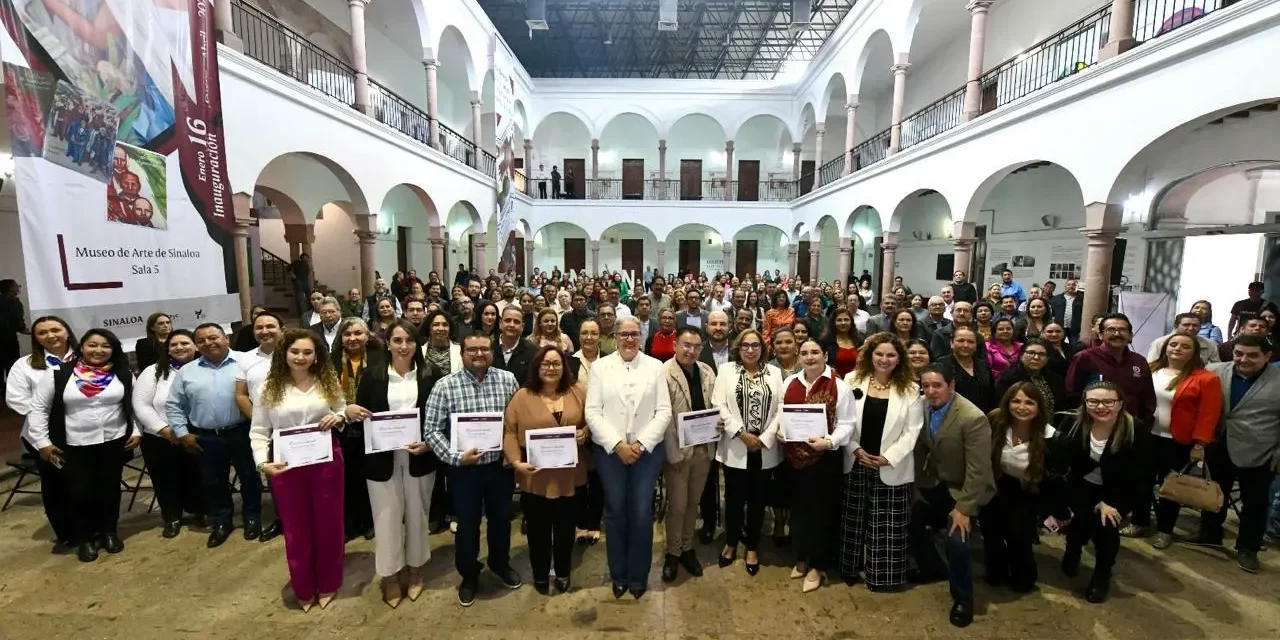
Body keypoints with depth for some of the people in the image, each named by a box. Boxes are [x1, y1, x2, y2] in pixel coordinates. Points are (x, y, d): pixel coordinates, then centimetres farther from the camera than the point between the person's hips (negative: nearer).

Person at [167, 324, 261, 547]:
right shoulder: (186, 372, 6)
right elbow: (173, 405, 12)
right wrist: (183, 433, 5)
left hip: (243, 433, -3)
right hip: (206, 438, 3)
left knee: (249, 477, 9)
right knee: (214, 483, 15)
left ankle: (252, 518, 25)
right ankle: (220, 522, 32)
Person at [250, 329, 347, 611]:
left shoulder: (329, 382, 0)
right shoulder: (270, 388, -3)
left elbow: (343, 414, 8)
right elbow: (258, 431, -1)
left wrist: (338, 418, -15)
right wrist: (263, 462, -15)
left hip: (326, 461, 1)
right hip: (286, 466, 0)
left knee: (328, 523, 12)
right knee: (296, 527, 13)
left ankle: (327, 585, 33)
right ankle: (304, 589, 34)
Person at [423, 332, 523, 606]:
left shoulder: (507, 380, -4)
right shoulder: (445, 385, -10)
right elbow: (431, 430, -9)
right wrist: (455, 457, -18)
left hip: (500, 465, 2)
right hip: (464, 469, -2)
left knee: (501, 518, 19)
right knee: (467, 524, 13)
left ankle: (501, 564, 46)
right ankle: (469, 576, 38)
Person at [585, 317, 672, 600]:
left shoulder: (655, 367, 2)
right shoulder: (600, 366, 0)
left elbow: (664, 411, -2)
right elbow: (592, 412, -4)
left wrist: (641, 444, -11)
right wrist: (617, 444, -12)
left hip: (647, 450, 0)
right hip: (609, 450, 0)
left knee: (642, 513, 3)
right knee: (615, 511, 10)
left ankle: (638, 576, 24)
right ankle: (618, 575, 29)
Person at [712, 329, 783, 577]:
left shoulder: (774, 373, 6)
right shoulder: (726, 370, 1)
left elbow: (781, 408, 0)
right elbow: (719, 405, -7)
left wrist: (765, 438, -10)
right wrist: (741, 433, -14)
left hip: (765, 448, 2)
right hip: (735, 447, -1)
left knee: (757, 498, 11)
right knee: (734, 497, 9)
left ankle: (752, 547, 28)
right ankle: (731, 543, 29)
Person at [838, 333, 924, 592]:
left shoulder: (910, 389, -2)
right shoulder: (853, 380, 1)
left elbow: (913, 430, -5)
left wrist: (889, 457, -14)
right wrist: (855, 449, -11)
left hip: (891, 468, -1)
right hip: (856, 463, 2)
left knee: (887, 526, 6)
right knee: (854, 519, 13)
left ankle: (883, 574, 22)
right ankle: (854, 568, 30)